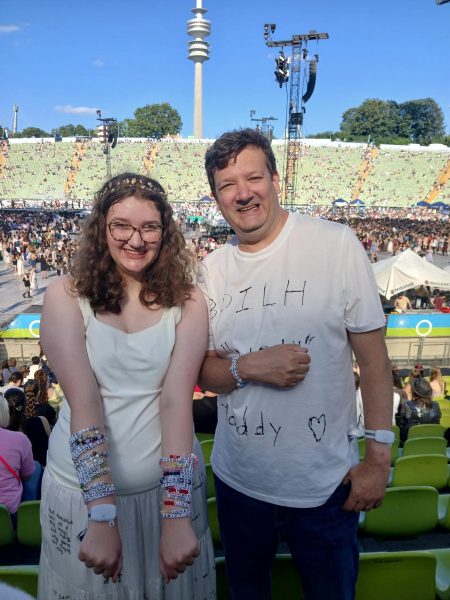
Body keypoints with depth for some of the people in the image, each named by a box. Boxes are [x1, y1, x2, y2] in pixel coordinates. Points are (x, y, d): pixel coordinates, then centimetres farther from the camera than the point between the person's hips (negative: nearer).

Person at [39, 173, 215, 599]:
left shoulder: (187, 302, -7)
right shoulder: (66, 296, -10)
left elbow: (176, 399, -16)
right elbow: (83, 399, -19)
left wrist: (177, 515, -22)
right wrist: (102, 514, -24)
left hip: (169, 485, 1)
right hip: (83, 488, -1)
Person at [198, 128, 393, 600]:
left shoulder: (337, 245, -12)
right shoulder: (211, 269, -2)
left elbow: (372, 354, -9)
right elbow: (202, 371, 3)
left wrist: (378, 458, -9)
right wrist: (247, 367, -19)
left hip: (326, 484, -3)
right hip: (238, 479, 3)